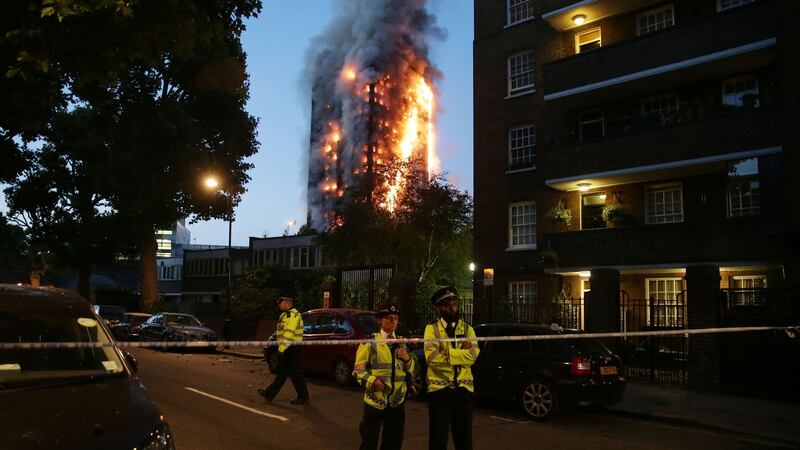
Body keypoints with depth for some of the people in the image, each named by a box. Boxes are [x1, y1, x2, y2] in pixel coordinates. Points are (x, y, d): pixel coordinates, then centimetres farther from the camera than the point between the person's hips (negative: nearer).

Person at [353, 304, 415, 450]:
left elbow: (410, 369, 18)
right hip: (375, 400, -5)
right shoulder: (370, 342, -3)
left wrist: (408, 359, -4)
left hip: (397, 401, 5)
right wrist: (372, 381, -23)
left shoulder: (401, 343, 14)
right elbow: (358, 368, -6)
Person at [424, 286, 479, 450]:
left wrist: (446, 352, -15)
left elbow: (472, 356, -10)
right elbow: (432, 357, -16)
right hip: (439, 390, -2)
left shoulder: (467, 329, 7)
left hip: (464, 390, 3)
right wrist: (461, 352, -12)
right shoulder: (431, 329, -1)